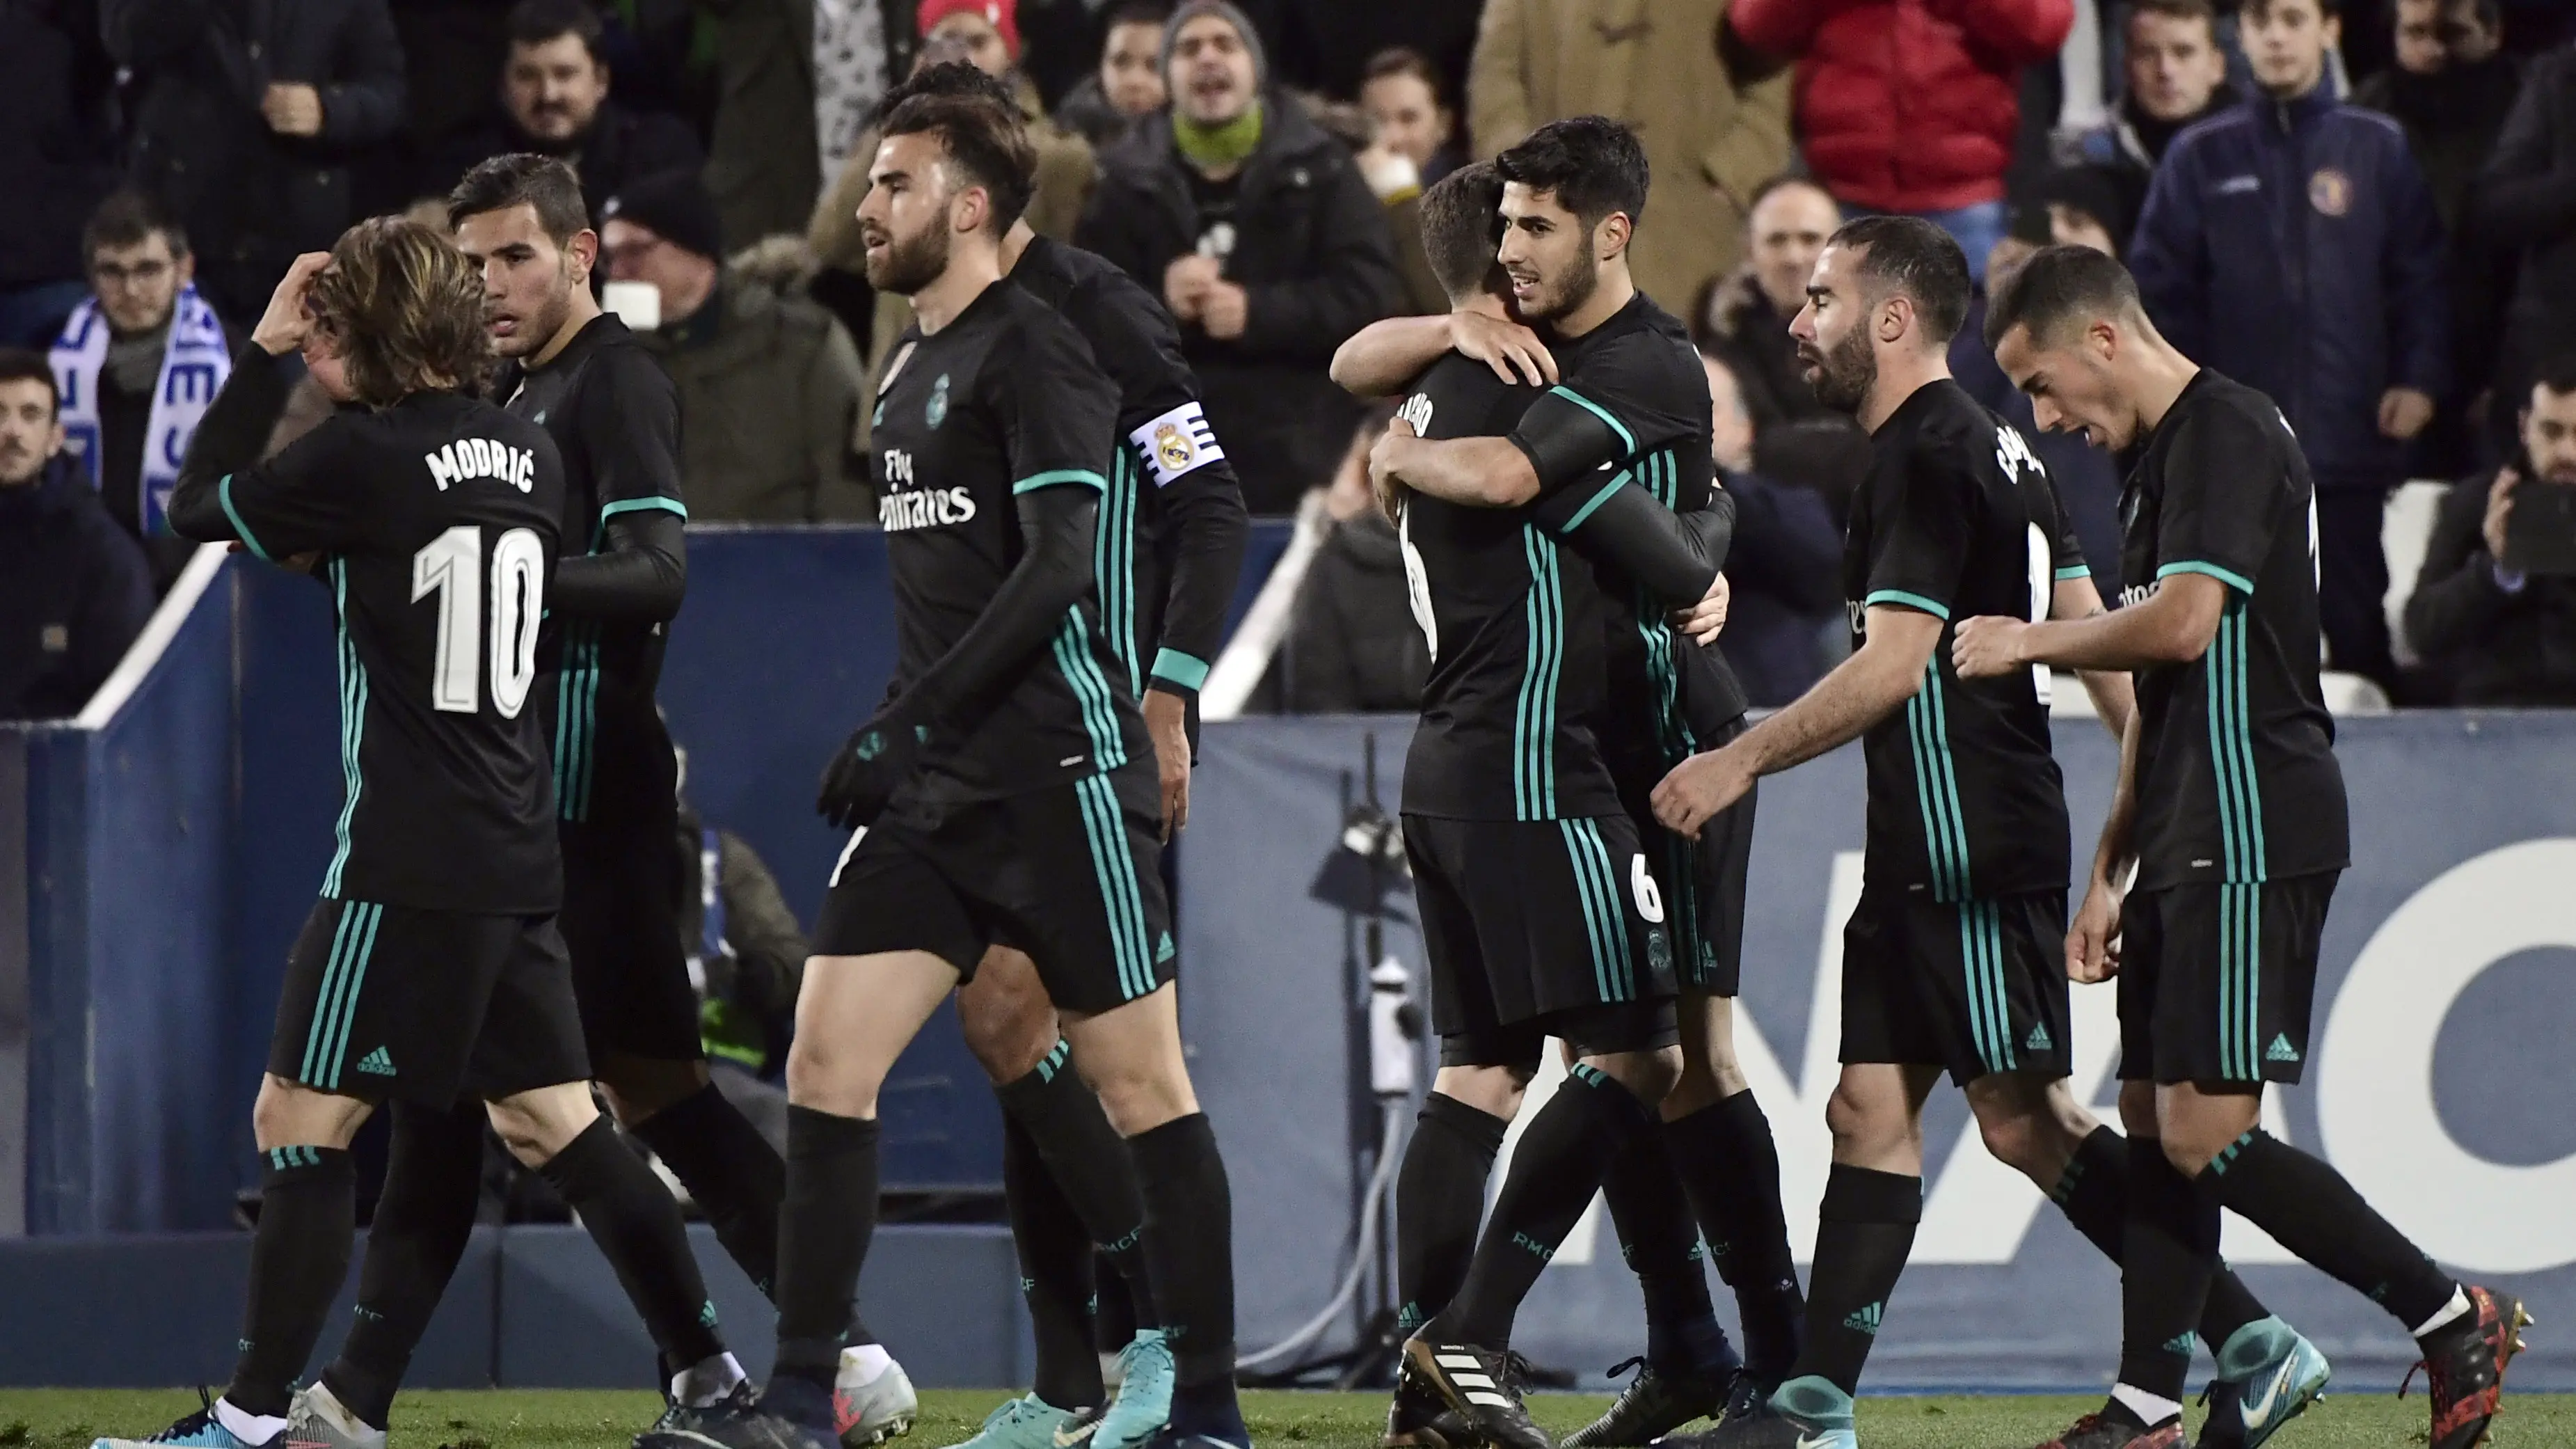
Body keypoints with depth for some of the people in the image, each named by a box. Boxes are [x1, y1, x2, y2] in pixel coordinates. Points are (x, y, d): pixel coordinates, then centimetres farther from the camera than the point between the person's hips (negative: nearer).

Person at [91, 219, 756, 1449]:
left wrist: (263, 353, 6)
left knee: (302, 1122, -3)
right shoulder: (526, 456, 10)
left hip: (409, 863, -8)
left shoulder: (365, 458, -12)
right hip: (518, 861, 8)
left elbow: (198, 510, 0)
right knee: (555, 1124, 13)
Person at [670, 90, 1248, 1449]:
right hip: (934, 782, 8)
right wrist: (895, 738, 18)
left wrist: (911, 718, -21)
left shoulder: (1033, 351, -10)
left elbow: (1057, 565, -18)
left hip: (1058, 767, -8)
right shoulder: (912, 367, 16)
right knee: (825, 1063, -3)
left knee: (1142, 1088, -2)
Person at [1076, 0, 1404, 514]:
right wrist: (1155, 305, -15)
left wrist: (1258, 311, -15)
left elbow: (1371, 291, -4)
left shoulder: (1319, 168, 7)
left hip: (1297, 459, -1)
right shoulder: (1128, 181, 11)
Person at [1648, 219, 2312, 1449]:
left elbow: (1890, 669, -20)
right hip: (1928, 855, 10)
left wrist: (1743, 760, -13)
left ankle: (2250, 1344, -5)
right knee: (1871, 1108, 6)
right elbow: (2092, 634, 18)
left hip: (1974, 854, -10)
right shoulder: (1990, 448, 17)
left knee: (2023, 1120, -8)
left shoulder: (1927, 459, -14)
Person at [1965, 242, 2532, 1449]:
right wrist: (2110, 872, 23)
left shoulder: (2226, 431, -11)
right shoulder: (2160, 458, 20)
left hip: (2253, 837, -10)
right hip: (2192, 844, 10)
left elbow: (2185, 623, -23)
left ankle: (2453, 1318, -6)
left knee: (2204, 1133, -14)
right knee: (2153, 1119, 7)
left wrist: (2029, 643, -7)